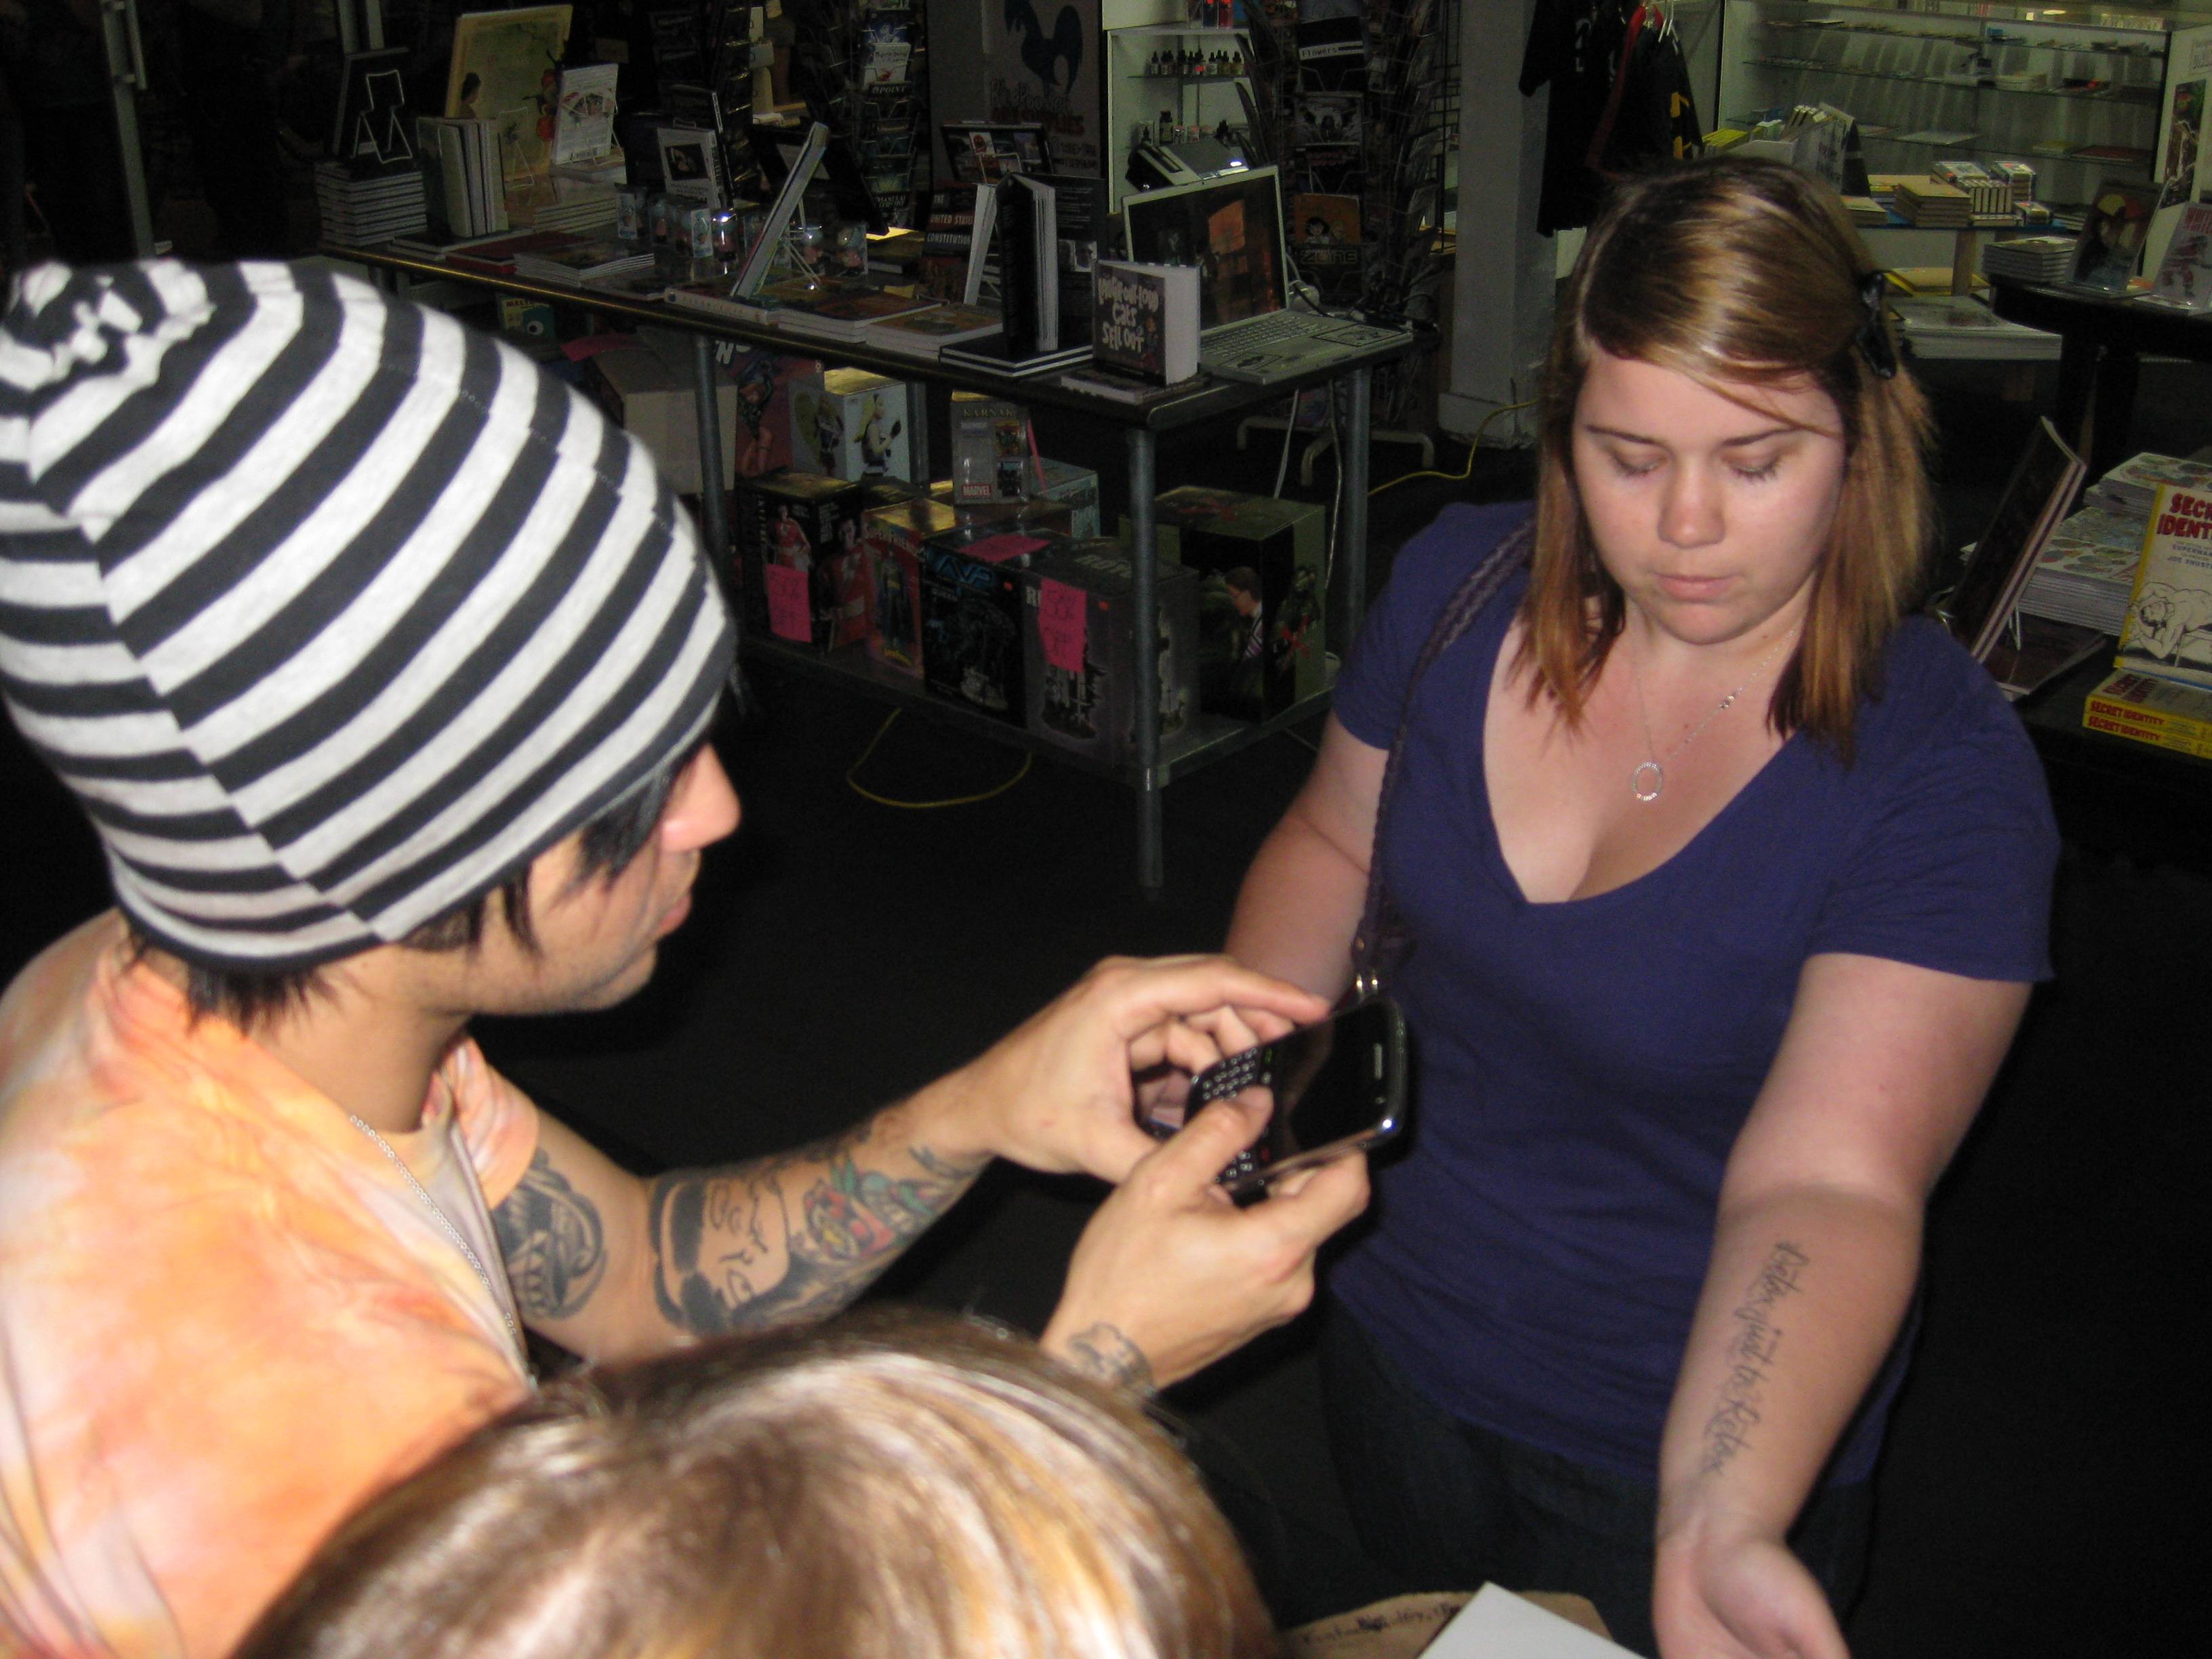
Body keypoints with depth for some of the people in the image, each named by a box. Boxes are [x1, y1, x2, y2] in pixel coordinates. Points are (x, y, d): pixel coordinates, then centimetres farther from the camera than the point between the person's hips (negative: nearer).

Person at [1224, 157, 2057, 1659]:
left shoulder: (1942, 766, -25)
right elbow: (1334, 844, 5)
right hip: (1402, 1350, 5)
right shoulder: (1459, 584, -11)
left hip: (1686, 1447, -4)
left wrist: (1718, 1530, -47)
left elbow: (1829, 1186, -32)